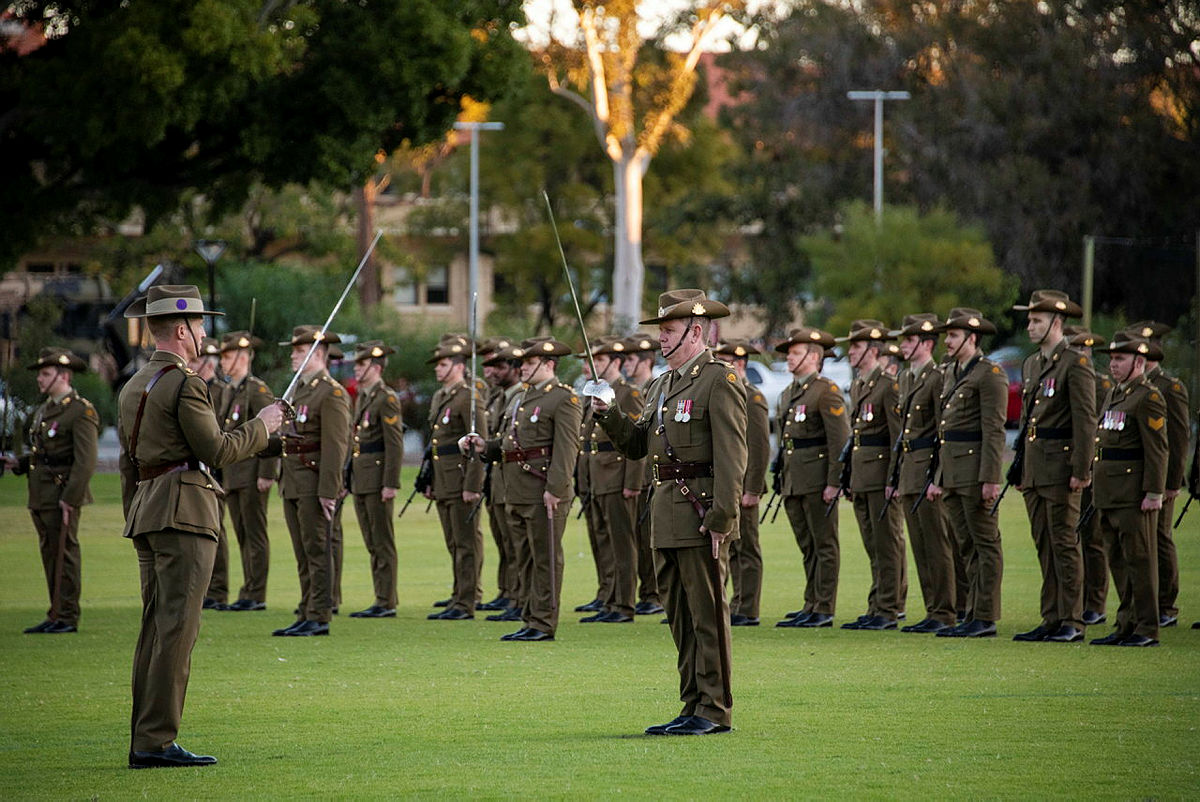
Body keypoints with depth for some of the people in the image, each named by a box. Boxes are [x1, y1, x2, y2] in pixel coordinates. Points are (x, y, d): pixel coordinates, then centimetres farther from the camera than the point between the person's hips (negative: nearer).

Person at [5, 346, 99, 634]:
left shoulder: (81, 411, -10)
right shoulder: (44, 411, 17)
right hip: (41, 497, 9)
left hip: (63, 494, -9)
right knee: (50, 555, 11)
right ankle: (56, 616, 15)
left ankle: (67, 618, -3)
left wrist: (70, 499, -20)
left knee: (65, 553, -6)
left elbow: (86, 461, -16)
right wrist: (19, 463, 6)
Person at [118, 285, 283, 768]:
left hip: (145, 508, 9)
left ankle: (143, 744, 7)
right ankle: (157, 741, -14)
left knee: (156, 628, 9)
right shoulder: (185, 384, -10)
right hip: (184, 508, -9)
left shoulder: (133, 388, 17)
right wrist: (262, 426, 2)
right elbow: (216, 451, -13)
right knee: (177, 627, -10)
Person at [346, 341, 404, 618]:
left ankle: (386, 603, -3)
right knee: (372, 544, 11)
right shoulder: (362, 397, 17)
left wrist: (391, 483, -19)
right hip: (360, 479, 9)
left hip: (378, 479, -9)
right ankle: (382, 601, 15)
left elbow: (395, 444, -16)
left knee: (382, 543, -6)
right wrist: (349, 476, 19)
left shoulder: (387, 399, -11)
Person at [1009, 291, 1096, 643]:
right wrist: (1021, 468, 18)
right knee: (1045, 547, 8)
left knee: (1064, 544, -6)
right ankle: (1052, 620, 11)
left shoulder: (1076, 363, -9)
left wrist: (1080, 470, -17)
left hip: (1060, 469, -8)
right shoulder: (1031, 364, 17)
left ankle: (1072, 623, -3)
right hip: (1033, 469, 8)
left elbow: (1085, 420, -13)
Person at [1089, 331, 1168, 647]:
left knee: (1139, 559, -6)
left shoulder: (1148, 398, -9)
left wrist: (1154, 493, -19)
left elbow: (1158, 449, -14)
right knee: (1118, 561, 11)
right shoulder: (1113, 396, 19)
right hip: (1110, 496, 9)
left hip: (1135, 495, -9)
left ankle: (1147, 629, -3)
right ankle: (1126, 625, 16)